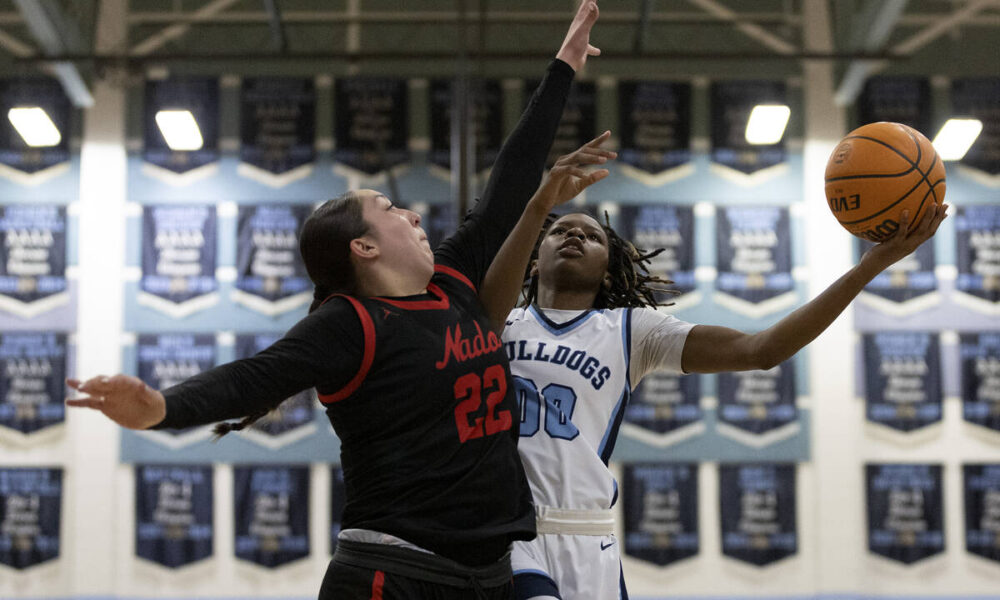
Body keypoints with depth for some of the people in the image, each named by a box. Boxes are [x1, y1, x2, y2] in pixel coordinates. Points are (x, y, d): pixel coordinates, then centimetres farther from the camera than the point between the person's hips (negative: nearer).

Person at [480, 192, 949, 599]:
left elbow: (762, 349, 3)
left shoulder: (629, 329, 13)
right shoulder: (499, 324, 13)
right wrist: (541, 203, -27)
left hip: (585, 542, 2)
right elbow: (486, 301, -14)